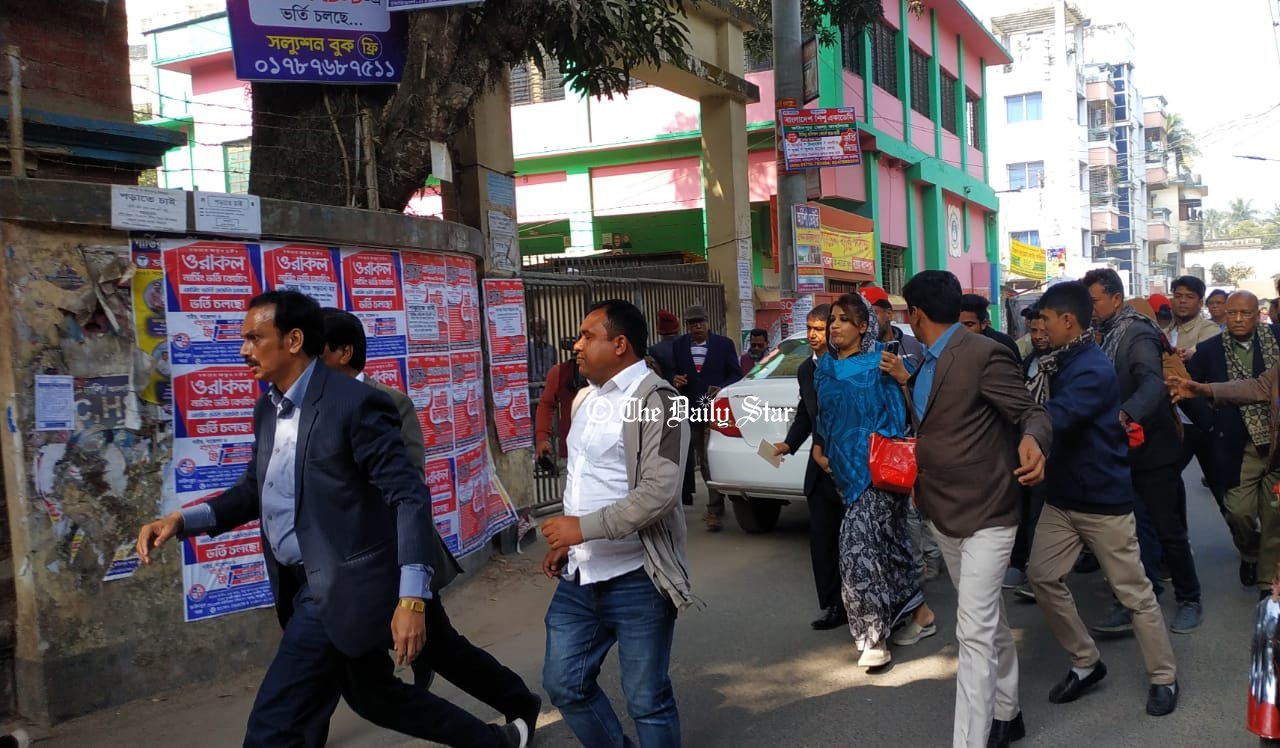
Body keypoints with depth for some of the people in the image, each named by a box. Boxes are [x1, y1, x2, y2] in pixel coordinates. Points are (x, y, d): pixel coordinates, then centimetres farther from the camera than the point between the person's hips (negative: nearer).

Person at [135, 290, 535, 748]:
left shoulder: (355, 404, -17)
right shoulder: (267, 410, 9)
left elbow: (409, 497, -20)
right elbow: (253, 490, 18)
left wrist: (412, 598, -28)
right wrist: (183, 520, 0)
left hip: (343, 587, -9)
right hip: (305, 586, 9)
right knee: (374, 696, 22)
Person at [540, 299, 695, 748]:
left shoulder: (656, 400, -14)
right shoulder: (585, 399, 13)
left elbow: (658, 491, -23)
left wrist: (585, 527, -21)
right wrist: (566, 541, 16)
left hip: (636, 581, -8)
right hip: (579, 578, 8)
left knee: (647, 700, 4)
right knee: (564, 685, 14)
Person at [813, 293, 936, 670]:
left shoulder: (881, 362, -10)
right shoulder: (825, 366, 10)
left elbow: (913, 407, -13)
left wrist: (903, 377, -28)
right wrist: (818, 448, 10)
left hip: (878, 468, -7)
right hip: (845, 469, 7)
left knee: (860, 542, -13)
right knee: (887, 539, 15)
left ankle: (873, 635, -2)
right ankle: (919, 612, 31)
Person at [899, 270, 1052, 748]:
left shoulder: (984, 354, -18)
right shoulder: (926, 365, 9)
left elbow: (1031, 413, -20)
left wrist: (1033, 441, -39)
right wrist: (902, 383, 12)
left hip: (985, 514, -9)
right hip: (943, 513, 9)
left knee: (974, 632, -10)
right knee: (989, 622, 21)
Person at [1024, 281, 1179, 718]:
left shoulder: (1094, 370, -21)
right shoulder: (1059, 363, 8)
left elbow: (1051, 421, -31)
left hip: (1104, 499, -8)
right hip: (1062, 496, 8)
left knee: (1134, 591, 4)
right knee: (1043, 577, 6)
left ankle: (1164, 677, 21)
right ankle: (1086, 662, 22)